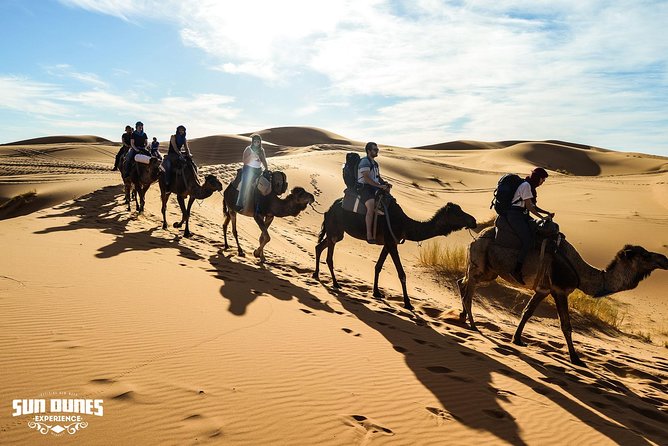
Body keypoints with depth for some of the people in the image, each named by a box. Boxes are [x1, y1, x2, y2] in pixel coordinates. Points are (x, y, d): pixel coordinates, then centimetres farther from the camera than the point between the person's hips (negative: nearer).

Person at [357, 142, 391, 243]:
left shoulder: (375, 163, 20)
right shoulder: (365, 162, -10)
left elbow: (378, 177, 25)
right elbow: (366, 178, -21)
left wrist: (385, 183, 5)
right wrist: (380, 186, -23)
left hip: (374, 187, 10)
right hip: (364, 188, -10)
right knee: (371, 207, -31)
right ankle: (369, 236, -33)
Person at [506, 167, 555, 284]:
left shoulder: (531, 187, 18)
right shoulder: (526, 185, -12)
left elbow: (533, 206, 20)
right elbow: (529, 206, -15)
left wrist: (547, 213, 11)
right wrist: (542, 217, -12)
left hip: (523, 215, 10)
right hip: (514, 215, -10)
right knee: (528, 240, -22)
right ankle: (516, 271, -20)